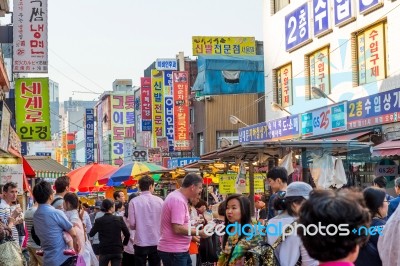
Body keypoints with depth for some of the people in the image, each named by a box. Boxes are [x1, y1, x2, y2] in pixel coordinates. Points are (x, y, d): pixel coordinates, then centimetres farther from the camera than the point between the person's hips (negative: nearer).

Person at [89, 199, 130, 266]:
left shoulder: (99, 221, -6)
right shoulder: (119, 219, -5)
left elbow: (91, 234, 0)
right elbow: (127, 234, -5)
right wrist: (124, 244, 11)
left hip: (104, 250, 0)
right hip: (117, 250, 0)